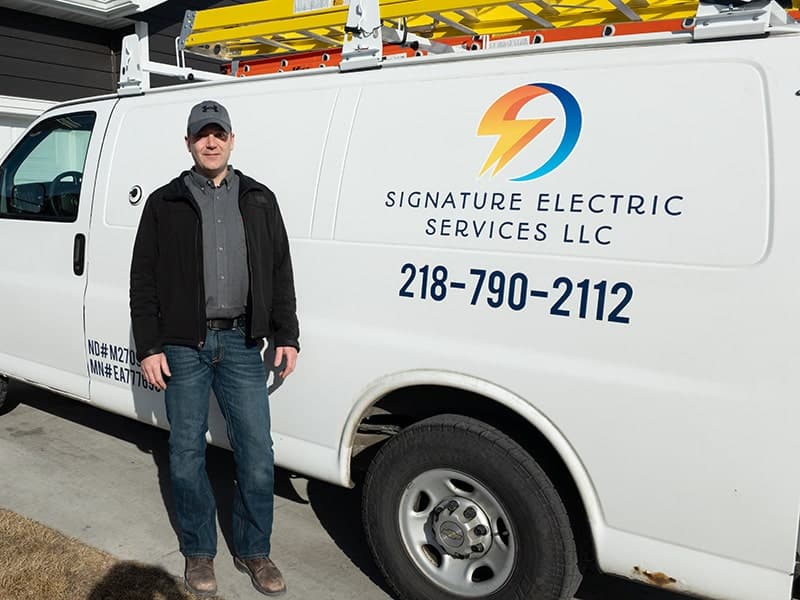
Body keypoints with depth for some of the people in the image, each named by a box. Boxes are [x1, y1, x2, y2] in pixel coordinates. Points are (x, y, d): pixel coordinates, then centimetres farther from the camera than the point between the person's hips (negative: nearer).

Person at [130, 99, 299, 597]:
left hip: (241, 343, 1)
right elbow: (143, 280, 4)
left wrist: (287, 336, 5)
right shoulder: (165, 204, 5)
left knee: (257, 453, 2)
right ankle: (199, 552, 25)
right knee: (187, 454, 7)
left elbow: (281, 272, 11)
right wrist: (149, 347, -3)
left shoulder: (259, 200, 11)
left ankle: (254, 551, 20)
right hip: (184, 347, -1)